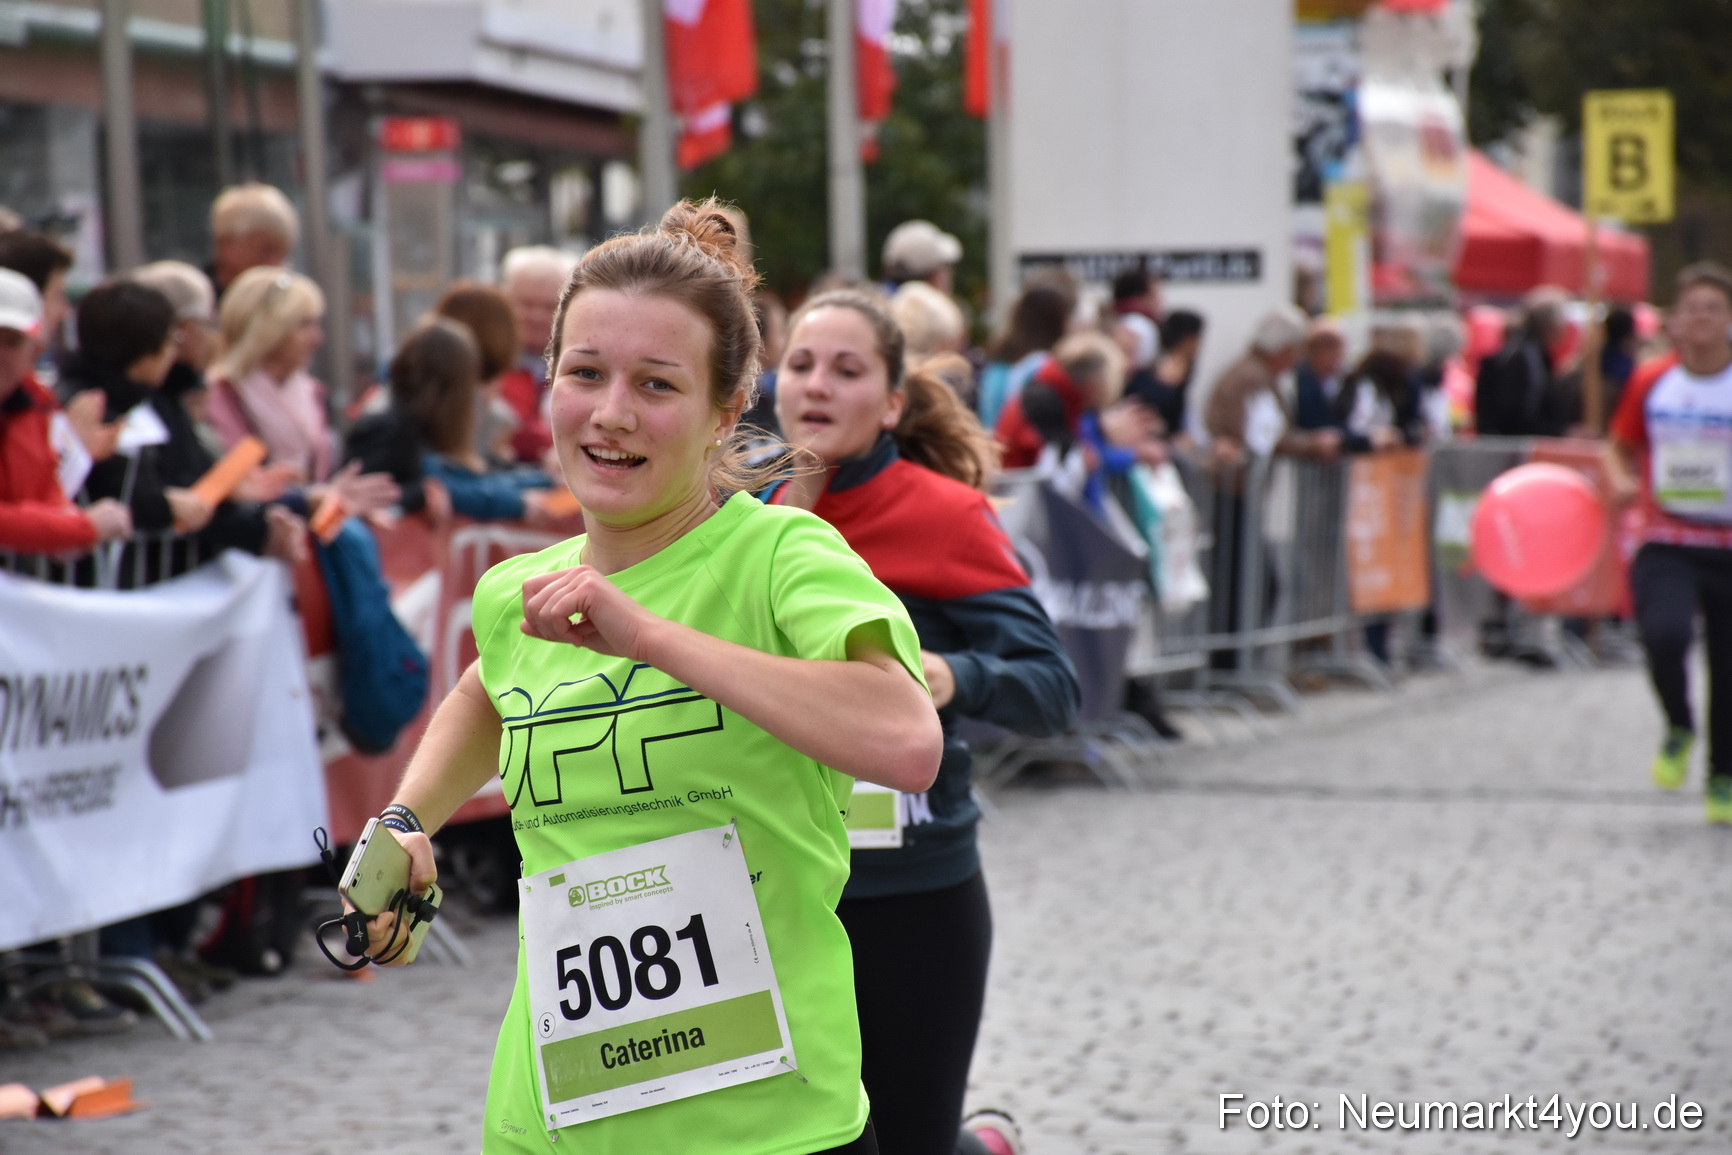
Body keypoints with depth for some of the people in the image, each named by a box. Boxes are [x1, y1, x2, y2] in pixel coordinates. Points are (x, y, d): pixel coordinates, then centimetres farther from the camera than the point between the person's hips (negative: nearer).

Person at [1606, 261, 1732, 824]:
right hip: (1666, 545, 0)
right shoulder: (1650, 383, 3)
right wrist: (1623, 481, -4)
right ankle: (1678, 730, 4)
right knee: (1664, 633, -26)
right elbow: (1620, 447, 17)